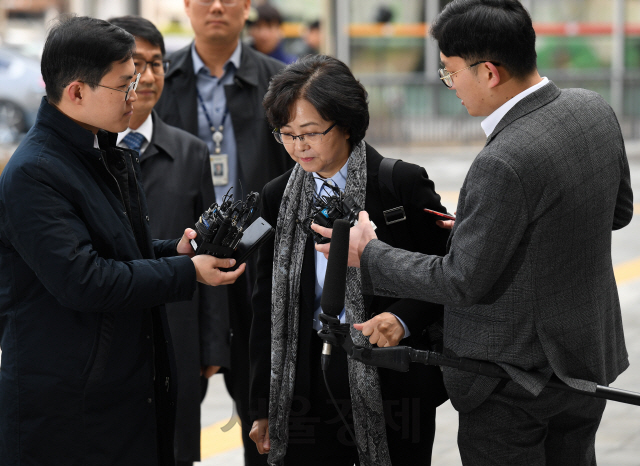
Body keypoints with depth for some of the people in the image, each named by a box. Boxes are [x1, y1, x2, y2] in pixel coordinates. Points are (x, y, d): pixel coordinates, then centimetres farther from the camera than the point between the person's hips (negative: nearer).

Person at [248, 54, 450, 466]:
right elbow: (268, 304, 9)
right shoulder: (278, 197, 5)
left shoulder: (404, 184, -6)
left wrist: (403, 319, -20)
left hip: (394, 381, -3)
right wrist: (265, 408, 8)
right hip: (308, 382, 3)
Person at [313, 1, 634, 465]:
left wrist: (369, 253, -10)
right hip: (589, 355, 8)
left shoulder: (504, 164, -30)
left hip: (515, 378, -8)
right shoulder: (594, 109, -4)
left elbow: (464, 282, -22)